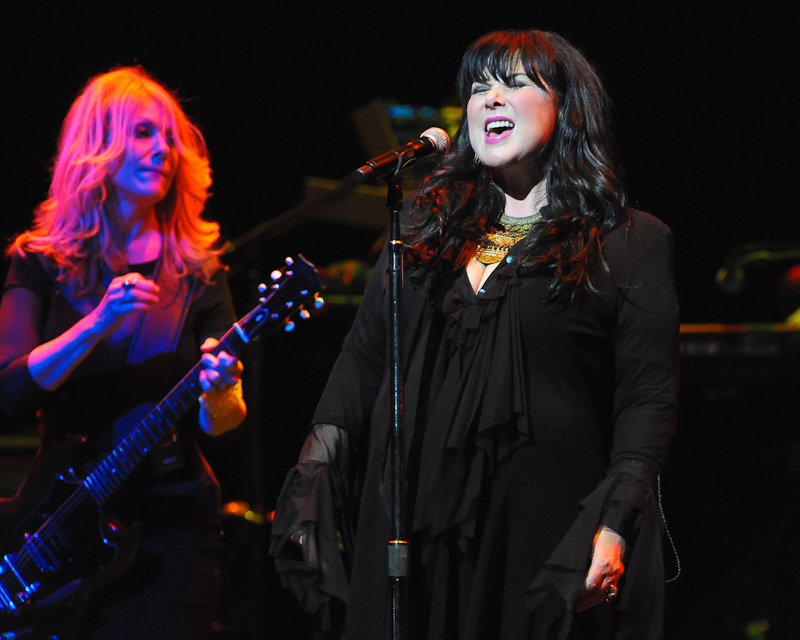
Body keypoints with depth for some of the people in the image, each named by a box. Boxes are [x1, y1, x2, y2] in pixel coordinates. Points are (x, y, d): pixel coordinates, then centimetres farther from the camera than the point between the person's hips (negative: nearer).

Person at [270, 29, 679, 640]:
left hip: (543, 531, -4)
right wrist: (315, 474, 7)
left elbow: (648, 400, -4)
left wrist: (616, 524, -15)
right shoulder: (426, 225, 16)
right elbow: (363, 359, 17)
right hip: (409, 517, 4)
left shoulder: (631, 243, 3)